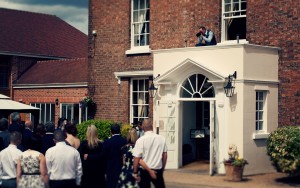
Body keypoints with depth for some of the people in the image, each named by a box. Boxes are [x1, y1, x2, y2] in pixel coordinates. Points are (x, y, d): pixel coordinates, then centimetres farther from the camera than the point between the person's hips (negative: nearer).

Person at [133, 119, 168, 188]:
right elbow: (164, 155, 4)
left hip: (145, 170, -2)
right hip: (158, 170, 3)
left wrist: (135, 172, -3)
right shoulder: (162, 139, -2)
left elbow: (137, 158, -12)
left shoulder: (141, 140, -12)